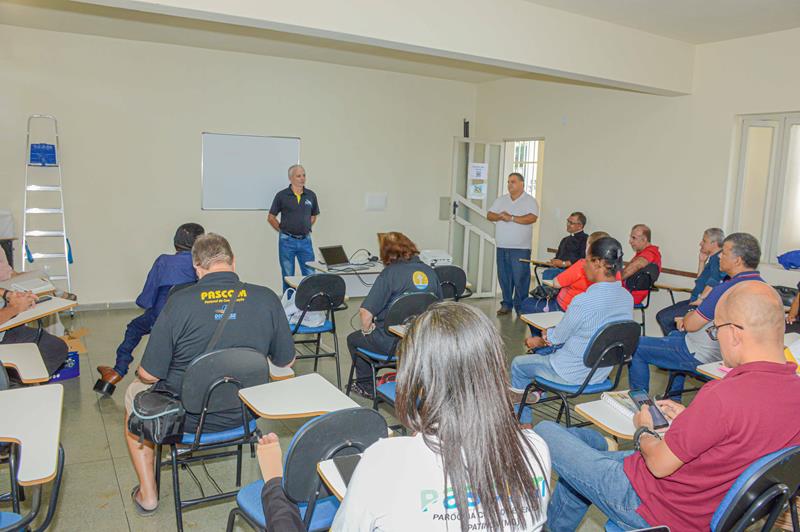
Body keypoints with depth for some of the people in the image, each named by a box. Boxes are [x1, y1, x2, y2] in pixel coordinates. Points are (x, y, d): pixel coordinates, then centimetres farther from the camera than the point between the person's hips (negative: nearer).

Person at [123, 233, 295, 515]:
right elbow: (286, 361, 0)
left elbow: (149, 375, -14)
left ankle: (147, 495, 32)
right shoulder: (267, 299, -13)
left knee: (134, 392, 29)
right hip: (242, 414, 4)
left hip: (186, 417, -3)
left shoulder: (180, 301, -21)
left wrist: (142, 373, 10)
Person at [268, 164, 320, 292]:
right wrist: (283, 230, 1)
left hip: (305, 240, 2)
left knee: (310, 275, 3)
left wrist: (306, 228, 8)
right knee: (288, 276, 8)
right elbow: (271, 217, 3)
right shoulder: (282, 195, -4)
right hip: (287, 241, -2)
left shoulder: (311, 195, 5)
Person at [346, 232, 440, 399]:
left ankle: (366, 386, 31)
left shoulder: (390, 273, -16)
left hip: (393, 343, -6)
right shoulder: (430, 271, 0)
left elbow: (366, 311, -20)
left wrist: (367, 330, -1)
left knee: (353, 339, 23)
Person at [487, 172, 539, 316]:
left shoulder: (530, 201, 0)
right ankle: (506, 304, 18)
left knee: (520, 278, -5)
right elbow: (490, 215, 10)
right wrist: (500, 216, -11)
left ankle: (520, 306, 4)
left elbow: (532, 218, -16)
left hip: (520, 248, -5)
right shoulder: (501, 200, 16)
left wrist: (511, 218, -16)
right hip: (502, 247, 5)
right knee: (504, 277, 8)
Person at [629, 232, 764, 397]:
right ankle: (674, 398, 38)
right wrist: (689, 318, 3)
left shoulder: (725, 290, -29)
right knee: (675, 335, 36)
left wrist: (687, 317, 2)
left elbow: (691, 325, -21)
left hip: (702, 356, -10)